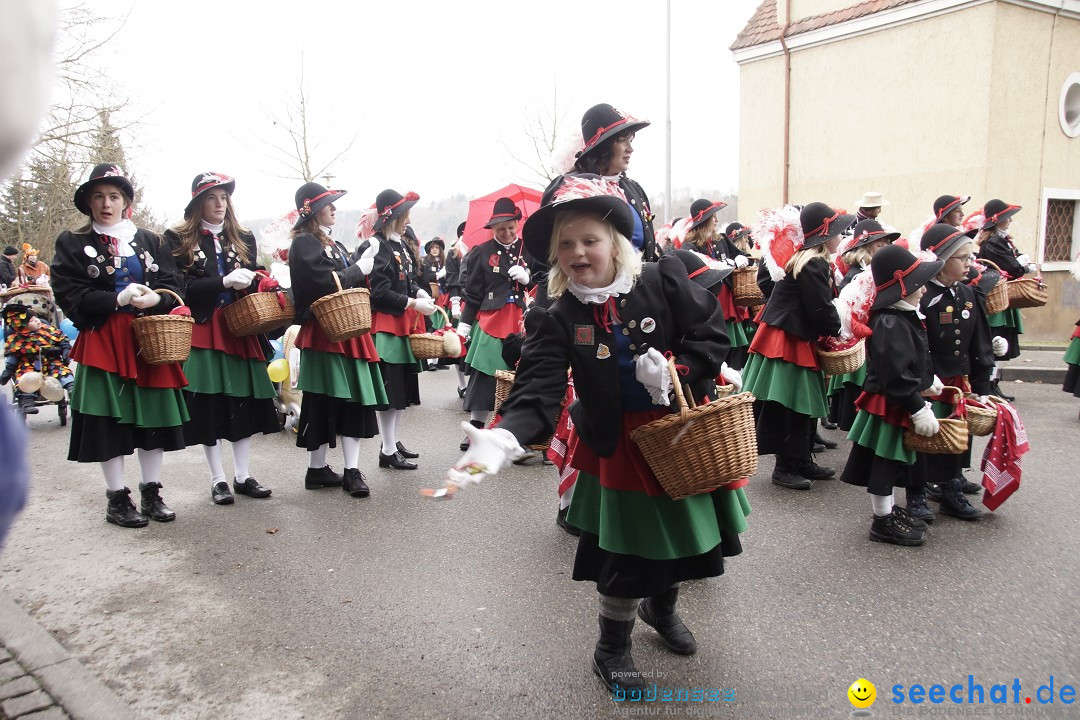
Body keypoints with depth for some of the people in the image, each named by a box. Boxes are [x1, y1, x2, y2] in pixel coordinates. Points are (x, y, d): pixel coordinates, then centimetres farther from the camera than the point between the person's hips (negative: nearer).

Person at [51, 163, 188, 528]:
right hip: (103, 342, -2)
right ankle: (116, 497, 13)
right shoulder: (72, 243, 4)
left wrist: (155, 298, -16)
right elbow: (69, 295, -5)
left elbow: (173, 286, 6)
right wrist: (118, 299, -17)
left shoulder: (149, 241, 12)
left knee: (154, 413, 4)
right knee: (109, 418, -1)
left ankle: (151, 492, 17)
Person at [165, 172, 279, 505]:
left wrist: (249, 282, -11)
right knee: (208, 405, 0)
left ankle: (243, 476, 16)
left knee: (244, 401, 4)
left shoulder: (244, 238, 12)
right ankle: (218, 480, 13)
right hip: (202, 332, -3)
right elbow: (182, 287, -8)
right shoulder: (178, 239, 1)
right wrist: (225, 281, -20)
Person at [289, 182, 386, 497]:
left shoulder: (333, 244, 20)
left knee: (355, 399, 3)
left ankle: (352, 471, 6)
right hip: (323, 333, -8)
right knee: (322, 402, 0)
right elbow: (327, 284, -19)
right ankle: (316, 469, 13)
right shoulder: (304, 243, -7)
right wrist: (359, 269, -7)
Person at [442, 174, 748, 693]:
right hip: (618, 447, -2)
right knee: (626, 550, 4)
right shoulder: (556, 318, -13)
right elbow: (537, 389, -26)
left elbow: (712, 334, -6)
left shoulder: (664, 281, -11)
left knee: (684, 530, 19)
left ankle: (661, 606, 52)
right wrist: (505, 437, -44)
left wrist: (677, 371, -23)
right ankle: (611, 647, 32)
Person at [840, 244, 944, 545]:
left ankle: (888, 509, 36)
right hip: (890, 405, -11)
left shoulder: (903, 316, 8)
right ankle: (883, 522, 14)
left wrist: (928, 380, 25)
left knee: (893, 459, 21)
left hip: (898, 403, 11)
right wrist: (918, 409, -24)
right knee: (884, 461, 2)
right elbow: (896, 376, -28)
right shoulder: (890, 324, -25)